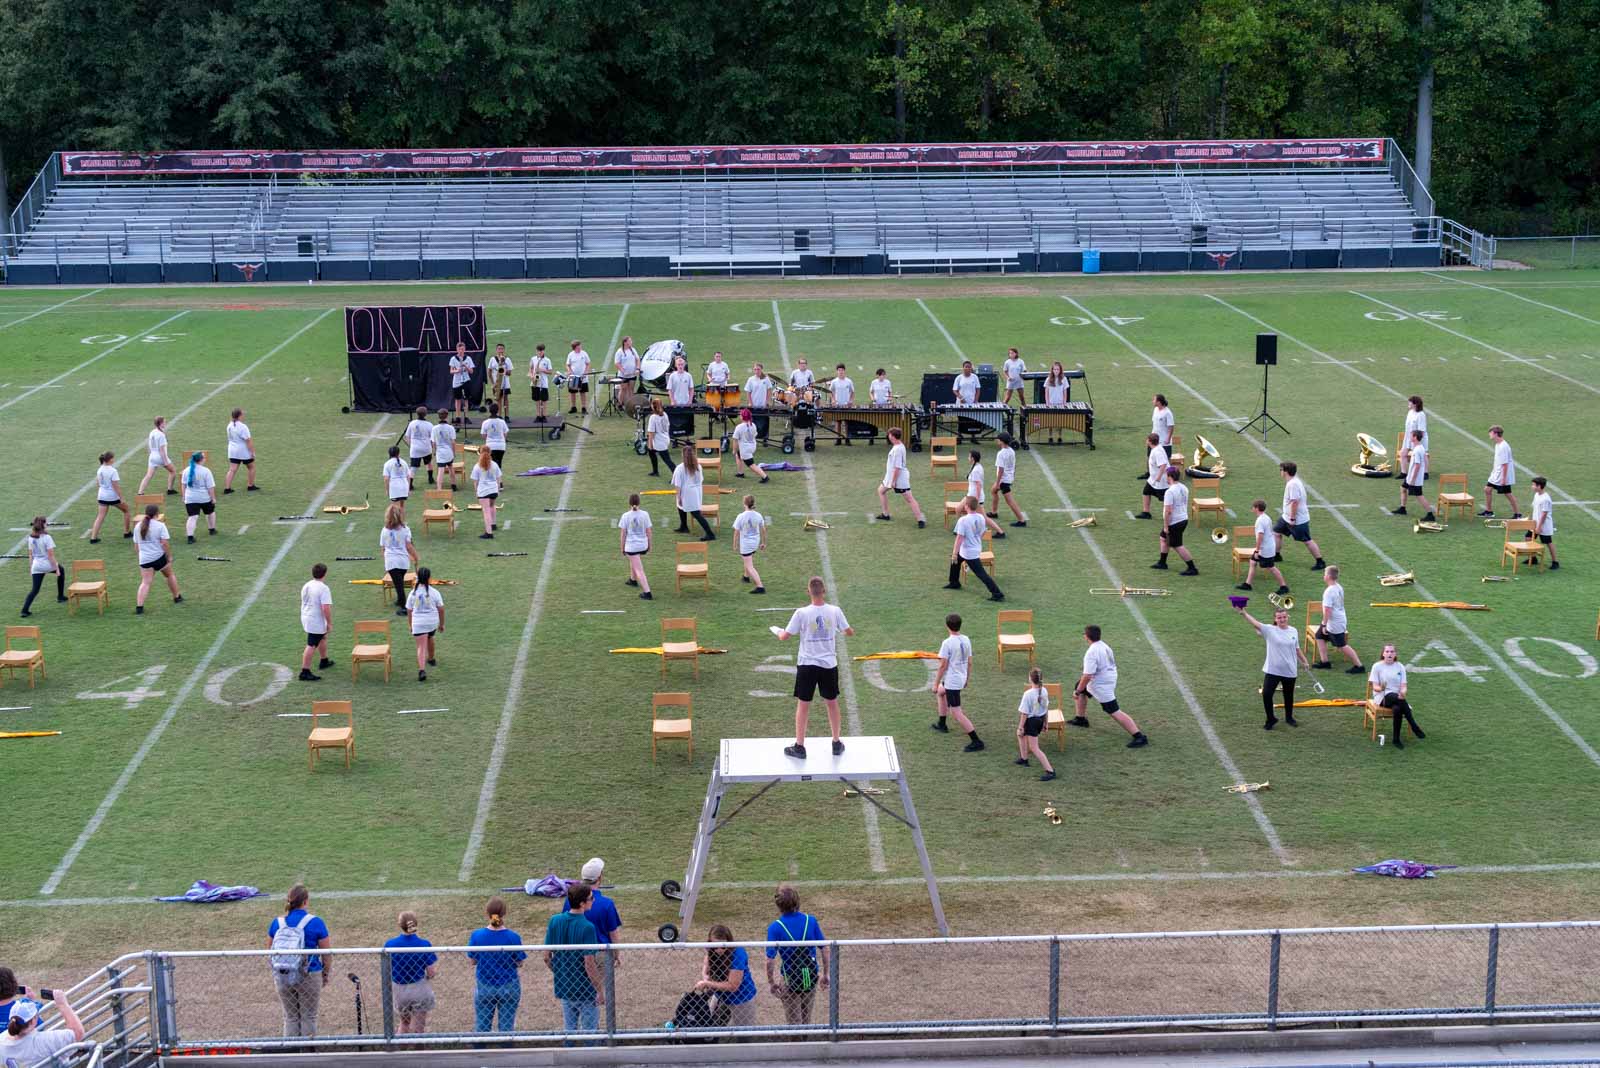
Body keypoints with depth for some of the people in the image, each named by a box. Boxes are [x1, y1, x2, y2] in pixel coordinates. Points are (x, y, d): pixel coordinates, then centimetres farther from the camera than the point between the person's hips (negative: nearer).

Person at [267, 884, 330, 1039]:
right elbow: (326, 951, -7)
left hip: (282, 976, 3)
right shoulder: (316, 923, -11)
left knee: (290, 1016, 17)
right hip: (309, 976, -3)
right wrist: (326, 973, 8)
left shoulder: (277, 922, -1)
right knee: (308, 1017, 10)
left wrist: (275, 972, 20)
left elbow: (269, 951, 7)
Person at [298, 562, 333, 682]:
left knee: (323, 638, 29)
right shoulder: (323, 588, -21)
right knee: (311, 646, -6)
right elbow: (326, 608, -26)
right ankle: (305, 673, -5)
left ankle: (324, 661, 46)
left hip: (306, 618, 9)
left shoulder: (306, 586, 6)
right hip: (316, 622, -9)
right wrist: (330, 623, -15)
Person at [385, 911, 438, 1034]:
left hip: (399, 991, 2)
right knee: (417, 1029, 10)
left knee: (404, 1024, 25)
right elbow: (431, 972, -13)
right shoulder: (424, 945, -16)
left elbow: (386, 972, -3)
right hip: (419, 991, -2)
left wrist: (389, 987, 14)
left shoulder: (389, 945, -11)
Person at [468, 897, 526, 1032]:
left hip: (484, 988, 1)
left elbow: (473, 961, -3)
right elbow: (519, 963, -8)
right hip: (509, 988, -1)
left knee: (482, 1026, 14)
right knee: (507, 1027, 10)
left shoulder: (476, 936, -14)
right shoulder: (513, 937, -18)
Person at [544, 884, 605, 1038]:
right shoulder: (587, 928, -24)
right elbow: (589, 965, -22)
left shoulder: (555, 921, -6)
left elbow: (547, 957, 2)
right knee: (589, 1032, 10)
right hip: (585, 990, -5)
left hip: (563, 987, 6)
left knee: (569, 1030, 20)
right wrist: (600, 991, -12)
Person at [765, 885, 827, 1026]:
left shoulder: (775, 928, -17)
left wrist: (771, 983, -2)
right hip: (811, 978, 3)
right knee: (806, 1020, 24)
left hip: (791, 979, -3)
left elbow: (770, 960, -17)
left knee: (794, 1023, 14)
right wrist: (825, 975, 8)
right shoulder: (811, 920, -8)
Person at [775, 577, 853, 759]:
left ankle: (799, 747, 13)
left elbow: (784, 637, -8)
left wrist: (779, 633, 15)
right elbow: (849, 632, 5)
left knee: (803, 705, 8)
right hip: (829, 664, 2)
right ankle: (837, 743, 27)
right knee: (832, 703, 17)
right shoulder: (835, 611, -8)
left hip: (807, 664, -2)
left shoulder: (801, 613, -15)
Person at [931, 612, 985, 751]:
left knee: (956, 713, -6)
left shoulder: (947, 643, -20)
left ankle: (976, 742, -10)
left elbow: (943, 665, -18)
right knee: (940, 692, 35)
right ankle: (942, 725, 46)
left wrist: (936, 684, -10)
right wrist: (966, 679, 23)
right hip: (961, 678, 9)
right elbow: (970, 662, 9)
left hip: (951, 681, -9)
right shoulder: (966, 640, 1)